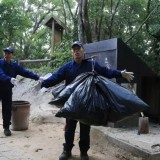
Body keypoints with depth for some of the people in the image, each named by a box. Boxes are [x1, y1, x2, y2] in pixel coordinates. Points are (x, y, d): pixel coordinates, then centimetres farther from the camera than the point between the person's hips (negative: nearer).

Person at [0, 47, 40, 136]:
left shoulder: (14, 66, 2)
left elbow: (25, 72, -3)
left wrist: (37, 77, -13)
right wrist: (10, 79, -45)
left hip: (7, 90, 3)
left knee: (7, 109, 4)